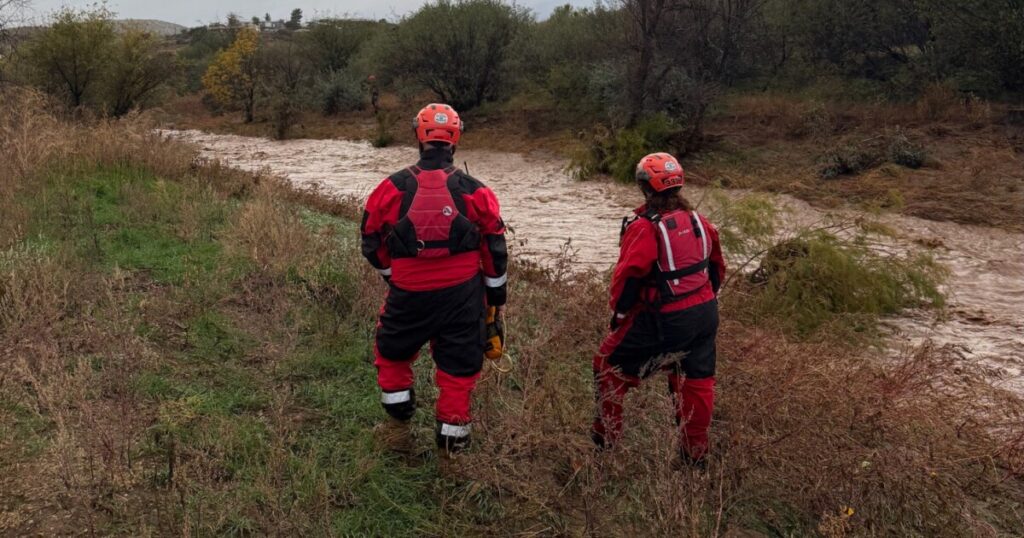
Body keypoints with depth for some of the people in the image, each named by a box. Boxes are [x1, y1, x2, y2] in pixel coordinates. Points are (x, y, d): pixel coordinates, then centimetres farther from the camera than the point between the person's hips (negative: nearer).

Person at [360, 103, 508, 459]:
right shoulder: (473, 191, -4)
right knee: (459, 366, 12)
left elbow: (372, 242, 3)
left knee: (392, 353, 24)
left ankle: (398, 426, 30)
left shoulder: (393, 187, -5)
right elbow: (495, 246, 2)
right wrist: (496, 290, 15)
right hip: (462, 294, 0)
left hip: (409, 295, 0)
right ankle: (451, 440, 20)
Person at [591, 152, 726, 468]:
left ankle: (604, 440, 19)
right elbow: (717, 266, 15)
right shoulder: (697, 220, 6)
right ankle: (695, 455, 30)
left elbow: (629, 276, -19)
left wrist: (618, 313, -4)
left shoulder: (645, 228, -17)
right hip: (706, 313, 7)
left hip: (665, 320, -7)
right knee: (697, 381, 18)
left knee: (610, 366, 10)